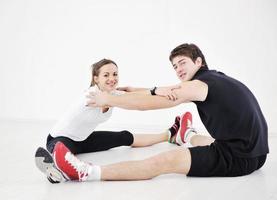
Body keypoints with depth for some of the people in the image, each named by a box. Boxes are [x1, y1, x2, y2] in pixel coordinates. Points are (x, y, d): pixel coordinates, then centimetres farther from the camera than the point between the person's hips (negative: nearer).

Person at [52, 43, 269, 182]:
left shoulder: (200, 84, -8)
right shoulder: (217, 78, 17)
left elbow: (148, 103, -6)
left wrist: (108, 99, 2)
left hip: (238, 157, -9)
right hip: (252, 152, 9)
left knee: (165, 161, -19)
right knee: (200, 140, 37)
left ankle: (88, 172, -24)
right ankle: (187, 136, 73)